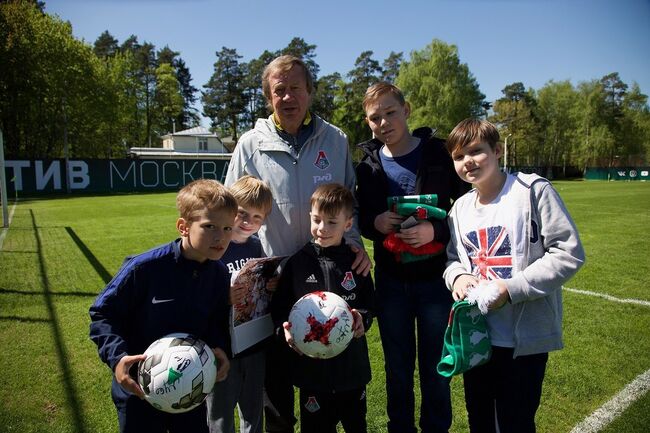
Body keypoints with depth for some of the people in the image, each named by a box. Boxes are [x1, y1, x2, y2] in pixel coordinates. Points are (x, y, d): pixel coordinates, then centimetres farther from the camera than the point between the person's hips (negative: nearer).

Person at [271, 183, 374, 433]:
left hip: (352, 364, 2)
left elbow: (369, 303, 7)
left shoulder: (356, 262, -1)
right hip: (311, 365, -1)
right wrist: (285, 330, -18)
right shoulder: (297, 263, -5)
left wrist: (363, 319, -13)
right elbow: (279, 307, 0)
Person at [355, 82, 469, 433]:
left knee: (436, 370, 13)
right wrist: (375, 223, -13)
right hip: (390, 281, 3)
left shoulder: (439, 154, -7)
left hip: (436, 279, -2)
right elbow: (360, 220, 9)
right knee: (397, 371, 17)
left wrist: (435, 230, -23)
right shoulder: (368, 165, 3)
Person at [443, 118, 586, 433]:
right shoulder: (460, 208, 7)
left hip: (525, 339, -5)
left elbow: (569, 253, -14)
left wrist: (512, 288, -19)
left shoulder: (533, 191, -12)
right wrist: (457, 276, -9)